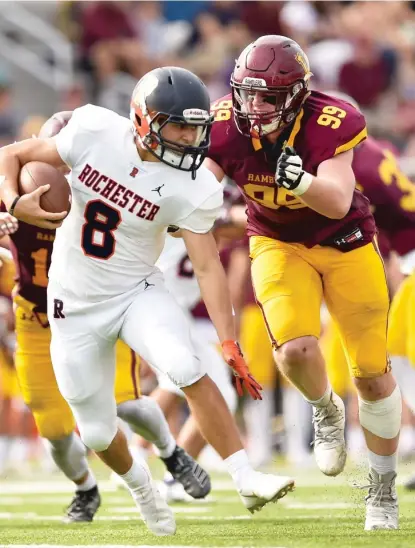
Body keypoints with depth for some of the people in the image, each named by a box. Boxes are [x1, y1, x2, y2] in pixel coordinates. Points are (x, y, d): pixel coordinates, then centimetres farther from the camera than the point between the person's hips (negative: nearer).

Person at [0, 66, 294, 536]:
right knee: (97, 432, 8)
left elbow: (208, 267, -14)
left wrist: (230, 344, -21)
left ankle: (247, 480, -24)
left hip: (138, 293, -1)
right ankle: (140, 487, 41)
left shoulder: (192, 188, -17)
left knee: (188, 371, -29)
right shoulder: (94, 132, -16)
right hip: (76, 304, 1)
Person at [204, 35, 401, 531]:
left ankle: (383, 489, 25)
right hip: (278, 244, 1)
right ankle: (325, 412, 13)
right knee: (295, 350, -25)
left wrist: (299, 179, -52)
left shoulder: (330, 123, -27)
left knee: (372, 373, 4)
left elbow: (338, 202, -33)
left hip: (343, 242, -1)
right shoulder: (226, 126, -19)